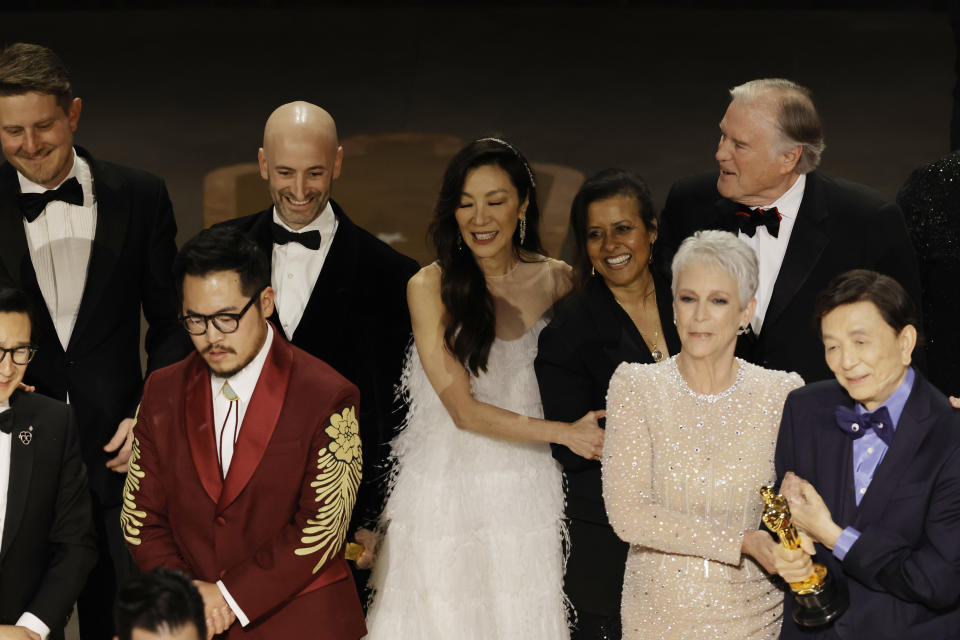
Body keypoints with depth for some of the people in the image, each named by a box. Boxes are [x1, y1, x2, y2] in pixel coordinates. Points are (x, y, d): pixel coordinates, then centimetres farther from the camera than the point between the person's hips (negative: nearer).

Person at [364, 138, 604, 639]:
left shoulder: (555, 280, 4)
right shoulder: (430, 287, -7)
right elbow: (463, 409, -11)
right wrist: (563, 433, -14)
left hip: (528, 498, 3)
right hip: (447, 498, -3)